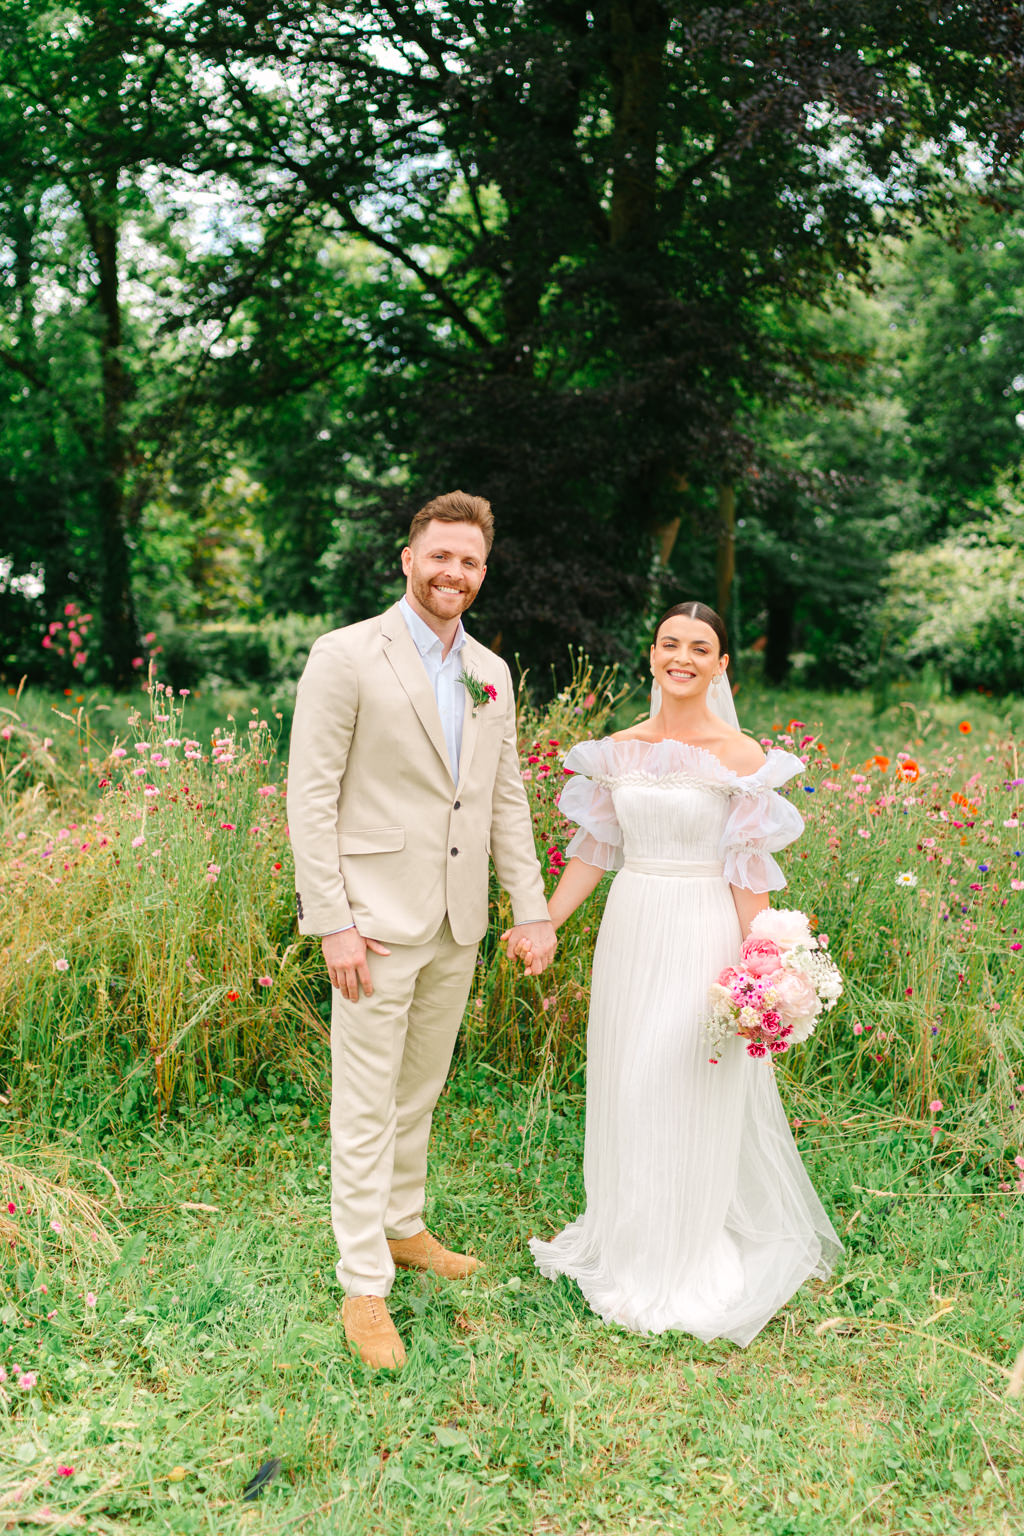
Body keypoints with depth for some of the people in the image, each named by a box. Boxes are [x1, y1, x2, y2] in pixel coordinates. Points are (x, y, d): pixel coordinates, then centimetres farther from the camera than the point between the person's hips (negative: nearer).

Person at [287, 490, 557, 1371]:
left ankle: (403, 1229, 37)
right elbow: (310, 795, -11)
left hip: (457, 925, 6)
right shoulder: (347, 656, -9)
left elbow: (507, 798, 13)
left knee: (420, 1093, 19)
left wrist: (533, 909, 8)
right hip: (377, 922, -6)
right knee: (366, 1107, 1)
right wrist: (332, 922, -16)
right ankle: (364, 1285, 13)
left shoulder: (491, 674, 11)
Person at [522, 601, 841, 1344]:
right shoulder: (618, 750, 6)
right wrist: (543, 924, 4)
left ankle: (687, 1263, 19)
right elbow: (594, 849, 10)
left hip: (701, 937, -5)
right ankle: (625, 1236, 32)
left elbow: (750, 873, -8)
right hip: (629, 931, 5)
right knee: (623, 1091, 13)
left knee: (689, 1096, 2)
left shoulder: (741, 757, -7)